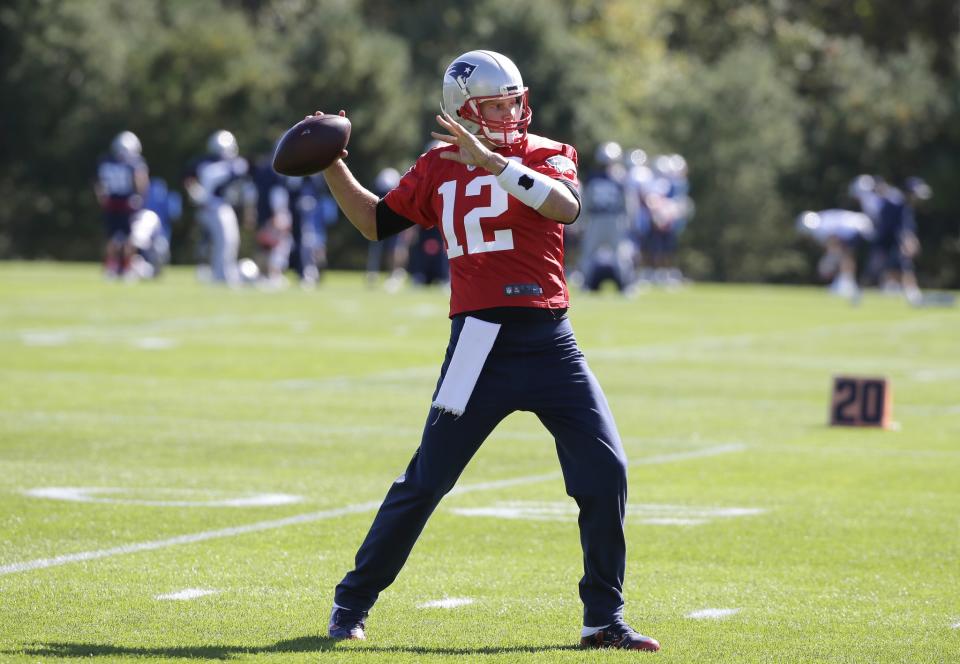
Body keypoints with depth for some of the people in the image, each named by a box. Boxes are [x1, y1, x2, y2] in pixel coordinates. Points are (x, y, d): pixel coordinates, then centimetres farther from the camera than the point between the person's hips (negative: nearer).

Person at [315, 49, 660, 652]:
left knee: (605, 471, -7)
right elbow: (377, 222, 20)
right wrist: (333, 166, 11)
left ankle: (604, 619, 6)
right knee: (427, 480, 1)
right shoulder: (440, 168, 8)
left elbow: (565, 206, -19)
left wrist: (491, 160, -24)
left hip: (549, 341, 0)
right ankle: (351, 603, 16)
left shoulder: (546, 155, 4)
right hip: (480, 344, 0)